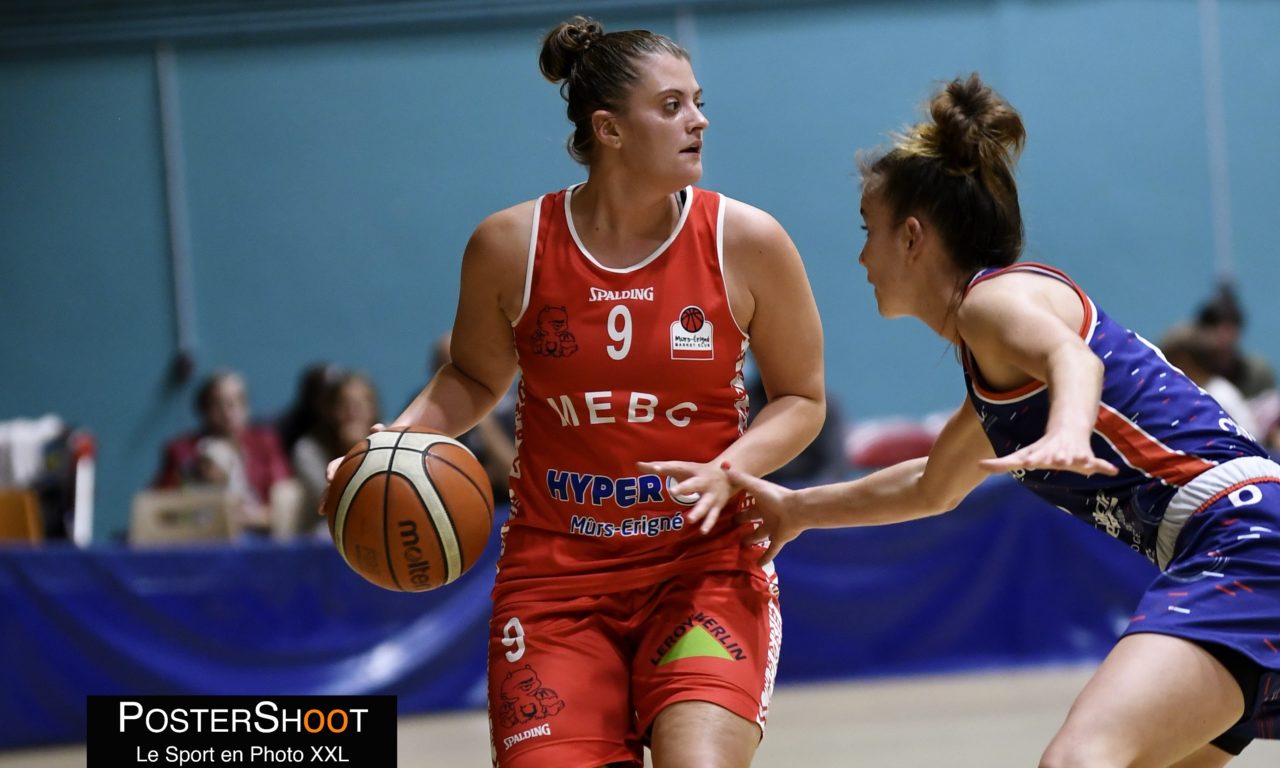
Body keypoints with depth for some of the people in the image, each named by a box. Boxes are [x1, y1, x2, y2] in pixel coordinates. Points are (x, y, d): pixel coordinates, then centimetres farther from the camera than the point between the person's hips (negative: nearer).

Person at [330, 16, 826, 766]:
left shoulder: (746, 241, -5)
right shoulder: (511, 246, -3)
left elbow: (801, 399, 5)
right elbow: (474, 378, 14)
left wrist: (727, 471, -14)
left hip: (704, 565, -1)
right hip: (555, 571, 1)